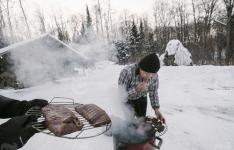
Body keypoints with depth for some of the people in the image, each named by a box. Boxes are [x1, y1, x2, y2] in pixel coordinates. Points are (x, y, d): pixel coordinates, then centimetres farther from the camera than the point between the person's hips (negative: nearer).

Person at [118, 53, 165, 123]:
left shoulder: (154, 76, -22)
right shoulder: (127, 72, -35)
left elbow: (153, 92, -7)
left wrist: (156, 109, -18)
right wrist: (136, 89, -45)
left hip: (142, 99, 4)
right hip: (127, 100, -3)